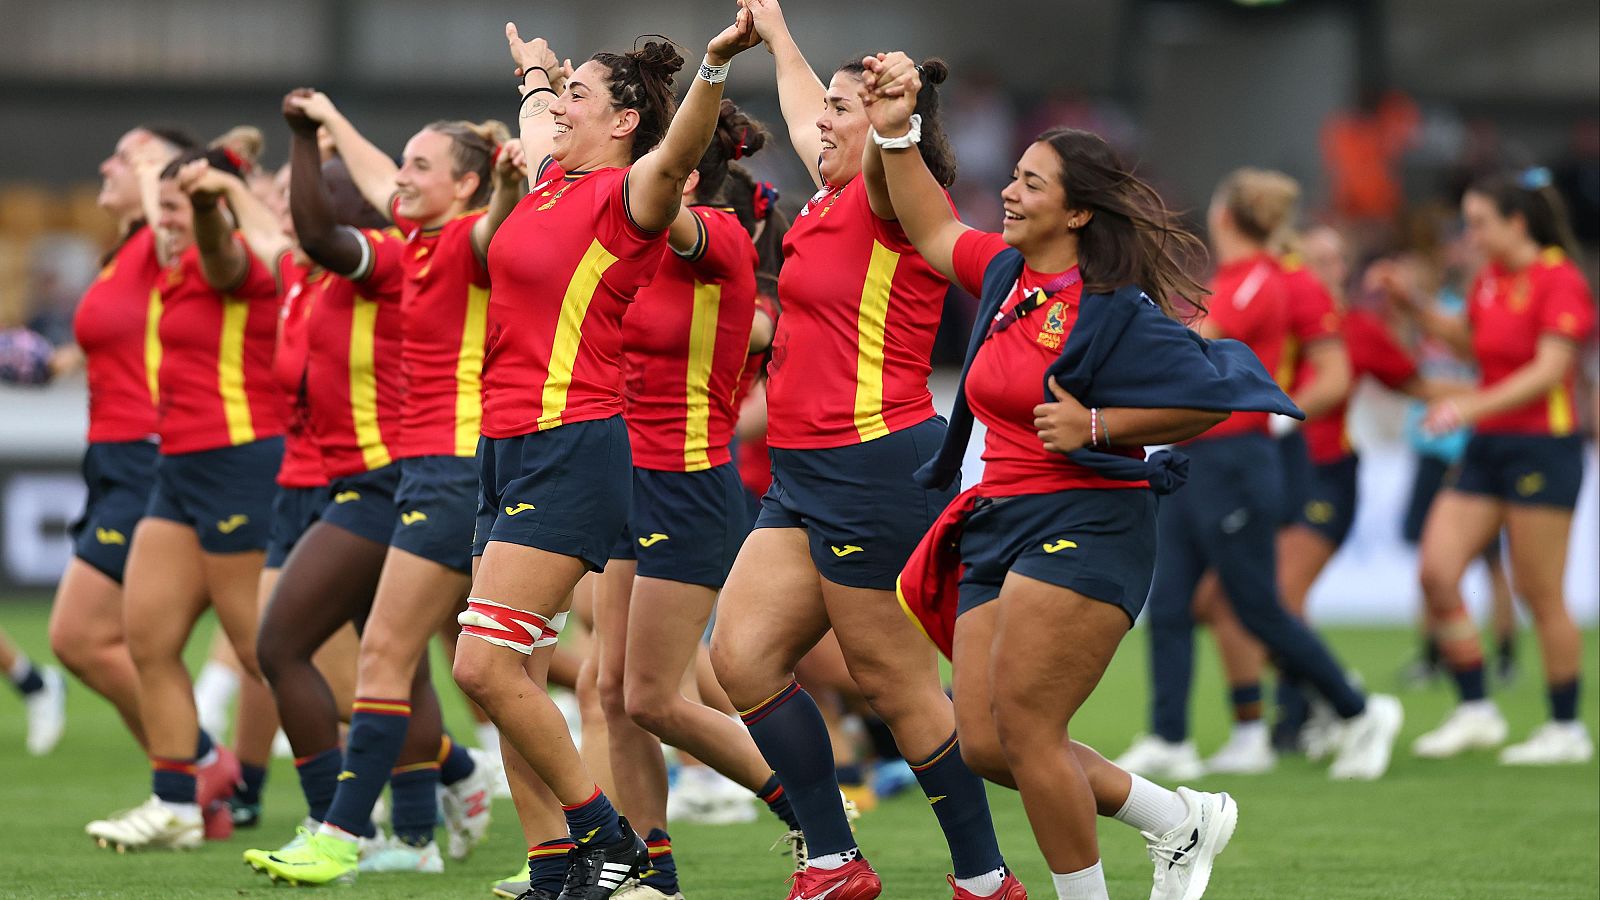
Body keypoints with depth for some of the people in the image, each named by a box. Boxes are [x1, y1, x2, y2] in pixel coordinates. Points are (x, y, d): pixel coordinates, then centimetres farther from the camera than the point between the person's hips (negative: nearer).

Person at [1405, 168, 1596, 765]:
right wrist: (1415, 311, 15)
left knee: (1539, 593, -3)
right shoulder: (1488, 282, 12)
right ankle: (1475, 710, 4)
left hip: (1543, 446, -8)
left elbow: (1549, 370, -19)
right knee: (1436, 571, -5)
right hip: (1487, 447, 8)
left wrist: (1473, 407, -27)